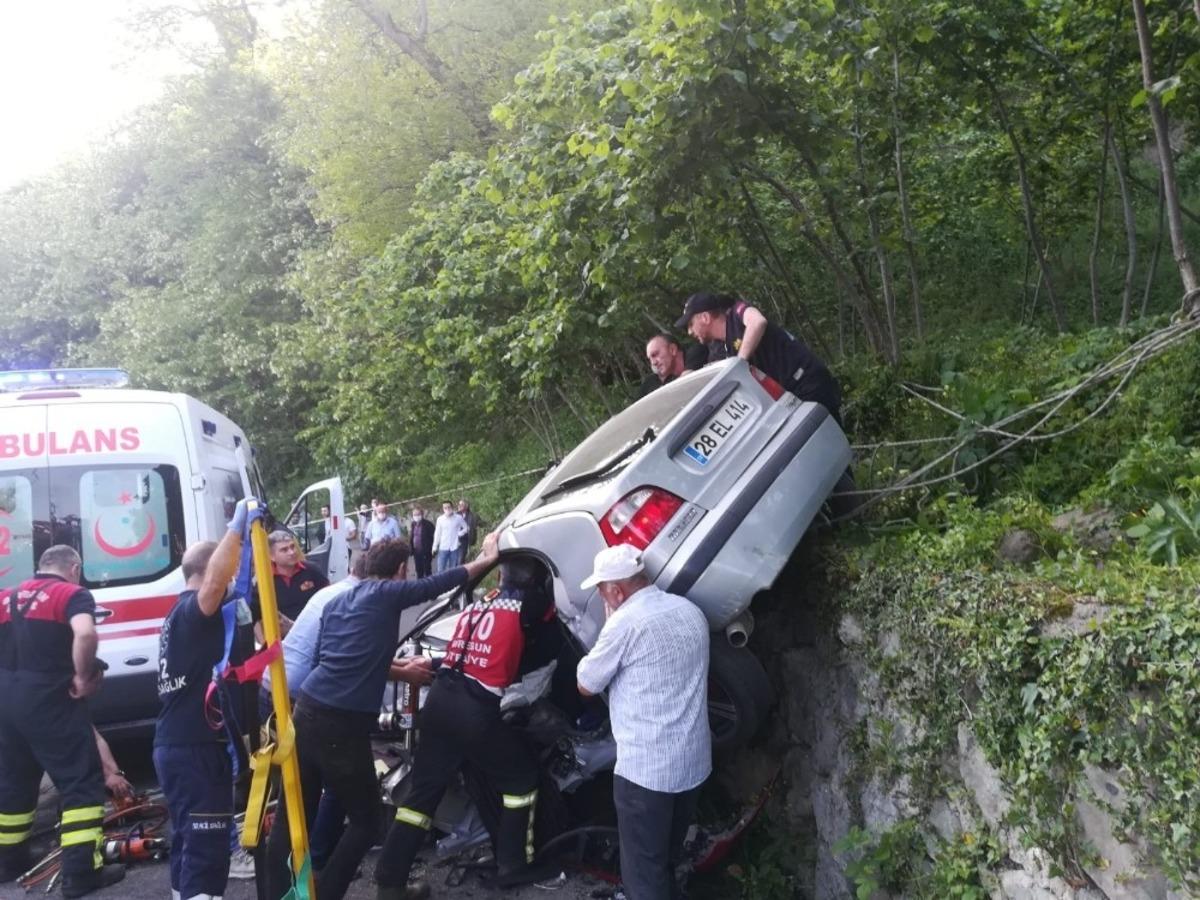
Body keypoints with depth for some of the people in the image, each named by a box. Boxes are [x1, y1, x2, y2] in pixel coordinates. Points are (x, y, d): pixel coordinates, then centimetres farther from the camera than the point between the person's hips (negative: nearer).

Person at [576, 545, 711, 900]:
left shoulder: (626, 622, -17)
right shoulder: (690, 610, 5)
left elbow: (586, 685, -5)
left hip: (645, 768, -8)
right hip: (694, 762, 8)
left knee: (643, 871, 5)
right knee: (669, 857, 25)